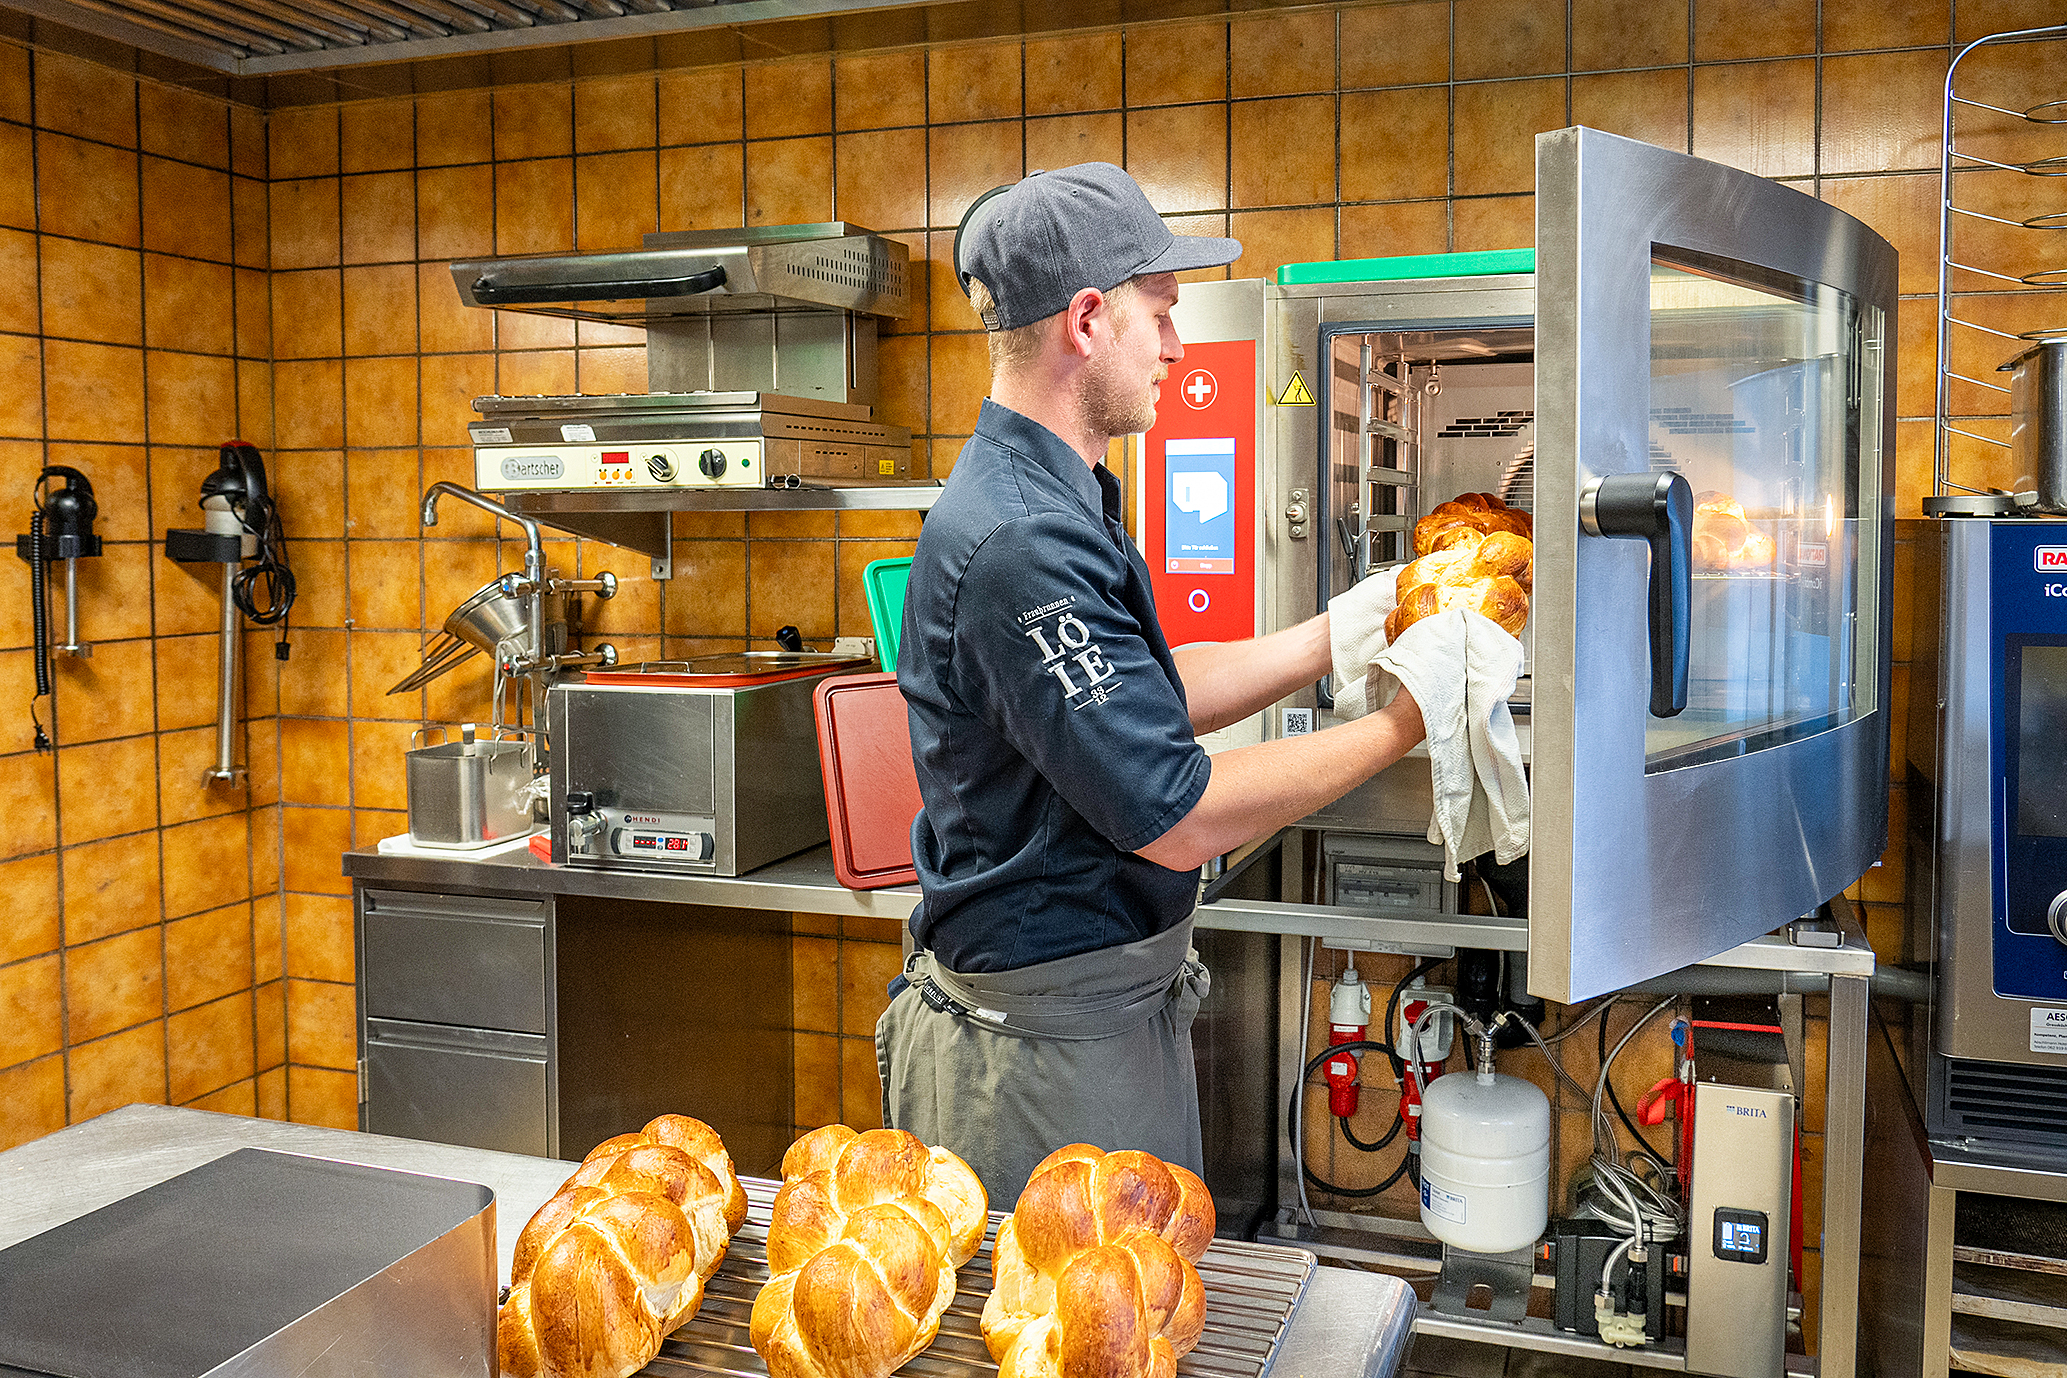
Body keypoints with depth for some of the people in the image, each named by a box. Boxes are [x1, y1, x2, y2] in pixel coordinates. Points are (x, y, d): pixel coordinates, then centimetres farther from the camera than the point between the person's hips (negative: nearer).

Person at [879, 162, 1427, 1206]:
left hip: (1119, 1008, 10)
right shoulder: (1019, 541, -26)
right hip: (1048, 1050, -10)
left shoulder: (1050, 502, 9)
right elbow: (1177, 817, -26)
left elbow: (1150, 697, 16)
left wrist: (1343, 632, 10)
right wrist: (1398, 727, -16)